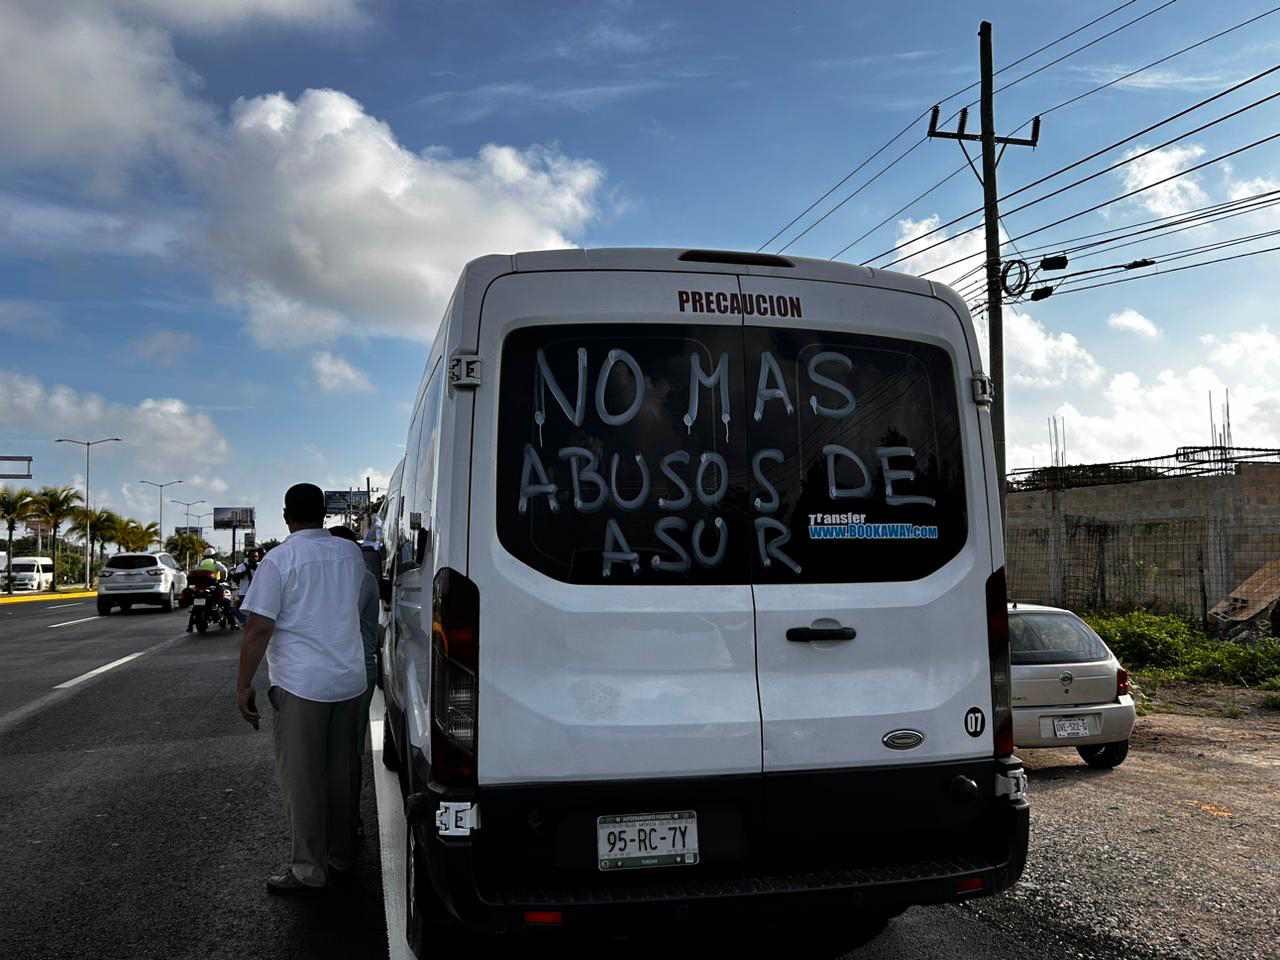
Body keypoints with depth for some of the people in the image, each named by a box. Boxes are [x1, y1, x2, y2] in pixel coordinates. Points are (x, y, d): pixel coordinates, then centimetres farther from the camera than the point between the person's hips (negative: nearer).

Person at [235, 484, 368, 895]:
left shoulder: (278, 560, -9)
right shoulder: (350, 553, 7)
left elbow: (258, 629, -13)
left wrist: (243, 684, -6)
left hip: (300, 685, -6)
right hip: (350, 680, 6)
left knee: (301, 779, 3)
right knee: (338, 773, 15)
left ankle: (308, 870, 8)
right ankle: (340, 857, 25)